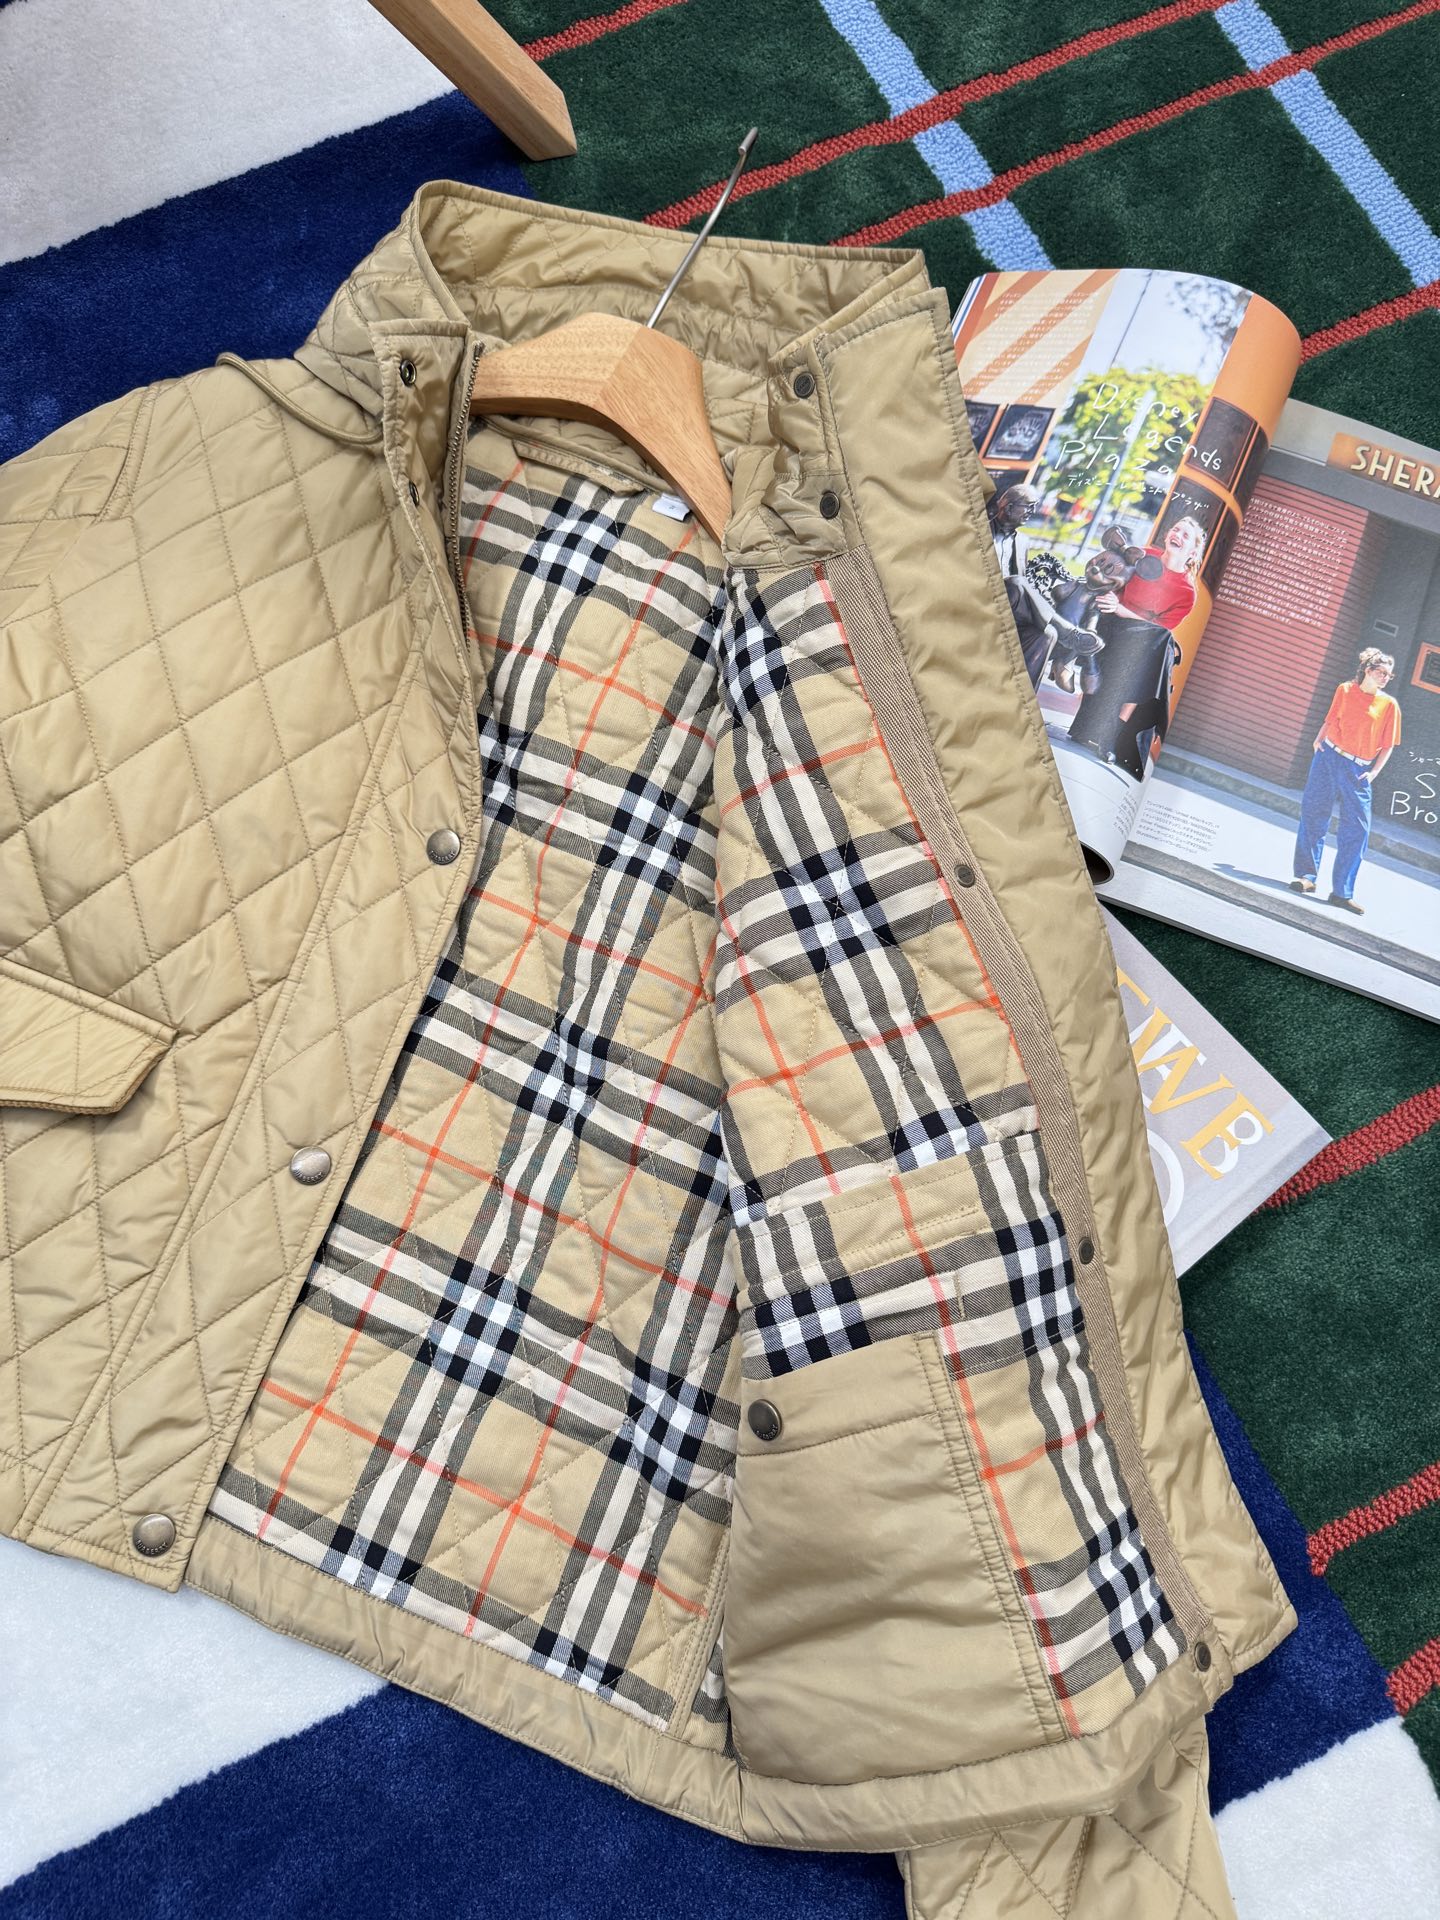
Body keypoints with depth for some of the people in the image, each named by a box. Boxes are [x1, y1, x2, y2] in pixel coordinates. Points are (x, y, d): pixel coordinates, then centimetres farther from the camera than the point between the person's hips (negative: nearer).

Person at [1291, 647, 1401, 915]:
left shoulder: (1389, 704, 4)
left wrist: (1373, 773, -5)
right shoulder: (1345, 690, 7)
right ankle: (1306, 876, 11)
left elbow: (1388, 745, 5)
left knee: (1357, 828, -5)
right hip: (1328, 758, 1)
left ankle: (1342, 892, -1)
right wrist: (1319, 740, -2)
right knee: (1313, 815, 0)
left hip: (1358, 769, -1)